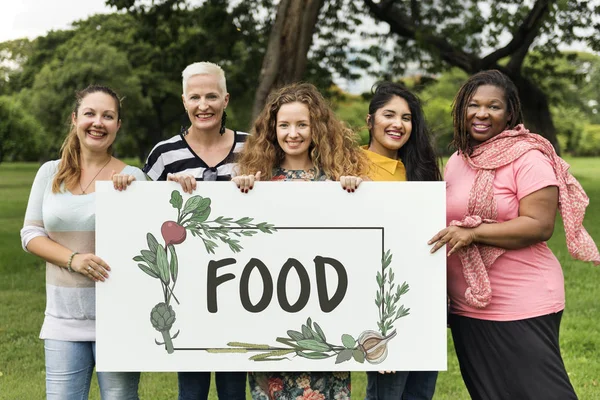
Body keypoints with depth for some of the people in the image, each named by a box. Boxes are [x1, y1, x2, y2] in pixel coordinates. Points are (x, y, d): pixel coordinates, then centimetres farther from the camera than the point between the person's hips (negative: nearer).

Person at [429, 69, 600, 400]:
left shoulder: (527, 158, -11)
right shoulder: (457, 160, 12)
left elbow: (540, 225, -19)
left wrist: (473, 233, -23)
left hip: (522, 308, -7)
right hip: (466, 308, 7)